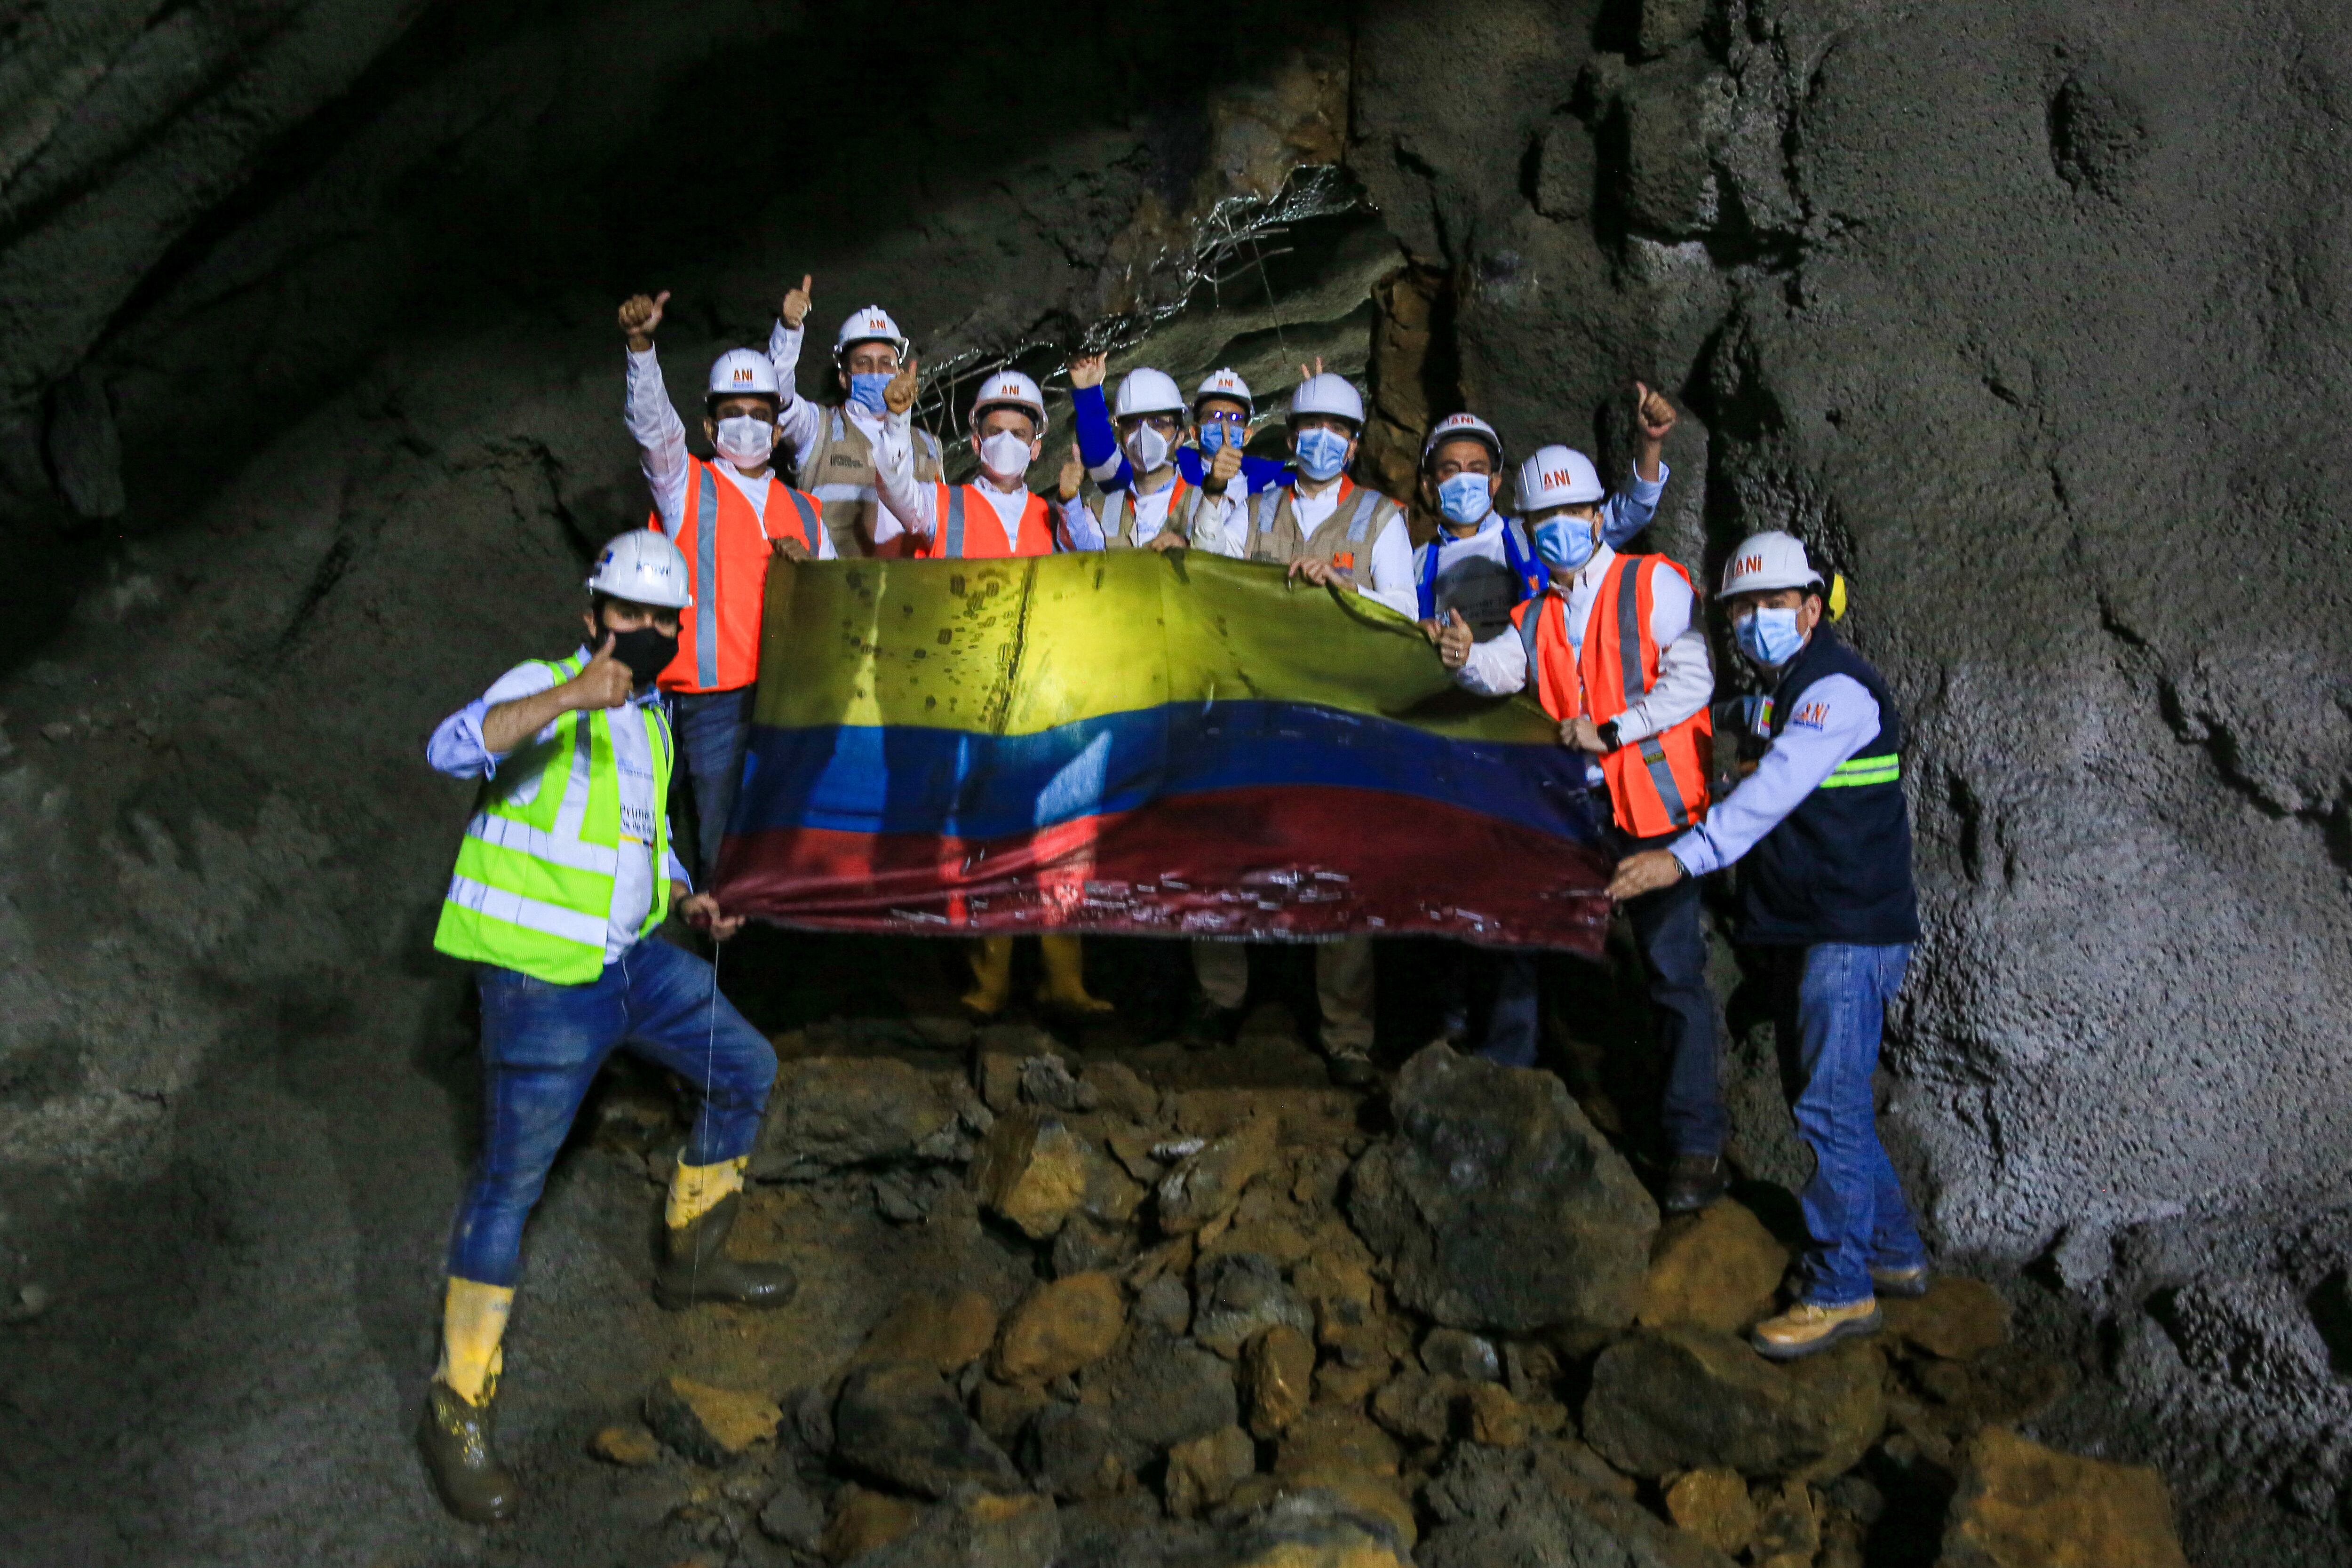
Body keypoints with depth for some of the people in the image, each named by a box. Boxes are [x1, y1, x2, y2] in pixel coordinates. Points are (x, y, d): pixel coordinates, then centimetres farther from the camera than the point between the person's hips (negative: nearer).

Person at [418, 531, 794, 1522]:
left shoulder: (652, 718, 14)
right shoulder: (541, 690, -12)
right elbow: (451, 750, -33)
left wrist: (689, 898, 11)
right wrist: (565, 697, -44)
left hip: (636, 960, 8)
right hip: (539, 973, -8)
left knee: (745, 1072, 18)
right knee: (510, 1180, -6)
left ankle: (691, 1259, 37)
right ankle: (456, 1413, 4)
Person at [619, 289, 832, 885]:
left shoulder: (802, 509, 20)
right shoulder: (686, 487, 9)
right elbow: (651, 425, -10)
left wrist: (808, 564, -1)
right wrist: (641, 346, -26)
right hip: (716, 702, -3)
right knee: (722, 854, -6)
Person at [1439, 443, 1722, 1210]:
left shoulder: (1655, 584, 0)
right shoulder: (1539, 612, 16)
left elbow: (1690, 682, -10)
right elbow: (1504, 667, -4)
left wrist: (1610, 731, -18)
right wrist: (1466, 658, -25)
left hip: (1654, 807, -5)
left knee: (1674, 970, -1)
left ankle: (1697, 1147, 7)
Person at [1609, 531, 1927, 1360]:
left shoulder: (1837, 686, -15)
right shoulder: (1792, 688, 18)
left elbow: (1773, 791, -28)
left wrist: (1681, 859, -37)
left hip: (1852, 930, -10)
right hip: (1807, 927, 10)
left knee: (1830, 1104, -10)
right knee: (1825, 1096, 16)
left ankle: (1840, 1289, -4)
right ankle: (1894, 1252, 27)